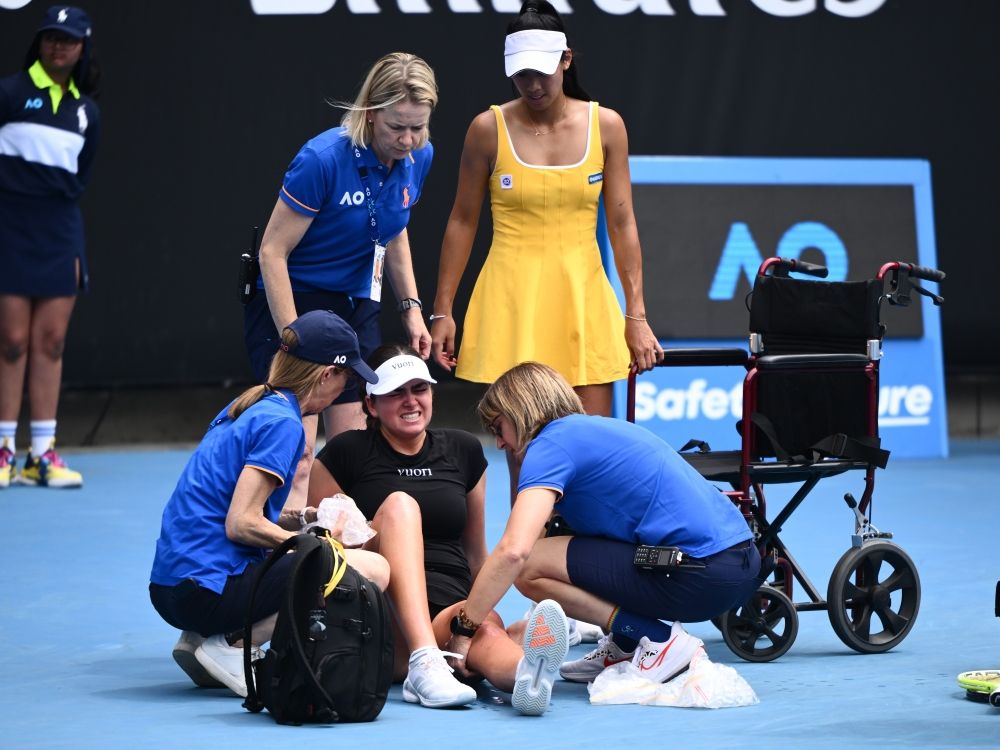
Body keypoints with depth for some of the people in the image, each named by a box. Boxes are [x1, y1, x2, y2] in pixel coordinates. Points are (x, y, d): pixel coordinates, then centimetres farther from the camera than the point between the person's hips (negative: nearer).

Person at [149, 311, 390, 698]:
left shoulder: (246, 407, 17)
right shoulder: (281, 423, -11)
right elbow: (241, 525, -17)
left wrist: (306, 519, 12)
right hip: (207, 589, -10)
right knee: (373, 570, -13)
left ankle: (202, 639, 9)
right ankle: (230, 645, -10)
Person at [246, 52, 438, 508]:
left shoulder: (419, 158, -5)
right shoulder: (323, 159, -25)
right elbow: (273, 252, -18)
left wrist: (411, 307, 9)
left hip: (356, 307, 6)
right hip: (290, 300, -6)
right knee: (298, 447, -14)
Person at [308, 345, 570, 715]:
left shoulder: (463, 451, 19)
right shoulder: (346, 453, 8)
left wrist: (485, 613, 21)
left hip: (451, 613, 3)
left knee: (487, 629, -35)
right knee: (399, 504, -28)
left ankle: (528, 672, -75)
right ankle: (424, 663, -49)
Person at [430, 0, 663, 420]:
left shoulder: (605, 126, 2)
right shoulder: (489, 129, -2)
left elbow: (622, 224, 4)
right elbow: (462, 222, 4)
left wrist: (636, 315, 0)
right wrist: (442, 311, 2)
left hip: (583, 296, 1)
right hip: (512, 297, -1)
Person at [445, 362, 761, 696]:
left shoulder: (553, 443, -5)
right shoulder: (598, 428, 24)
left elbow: (514, 549, -19)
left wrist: (463, 631, -12)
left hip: (701, 577, -10)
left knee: (529, 566, -6)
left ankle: (659, 641, -6)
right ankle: (624, 645, 15)